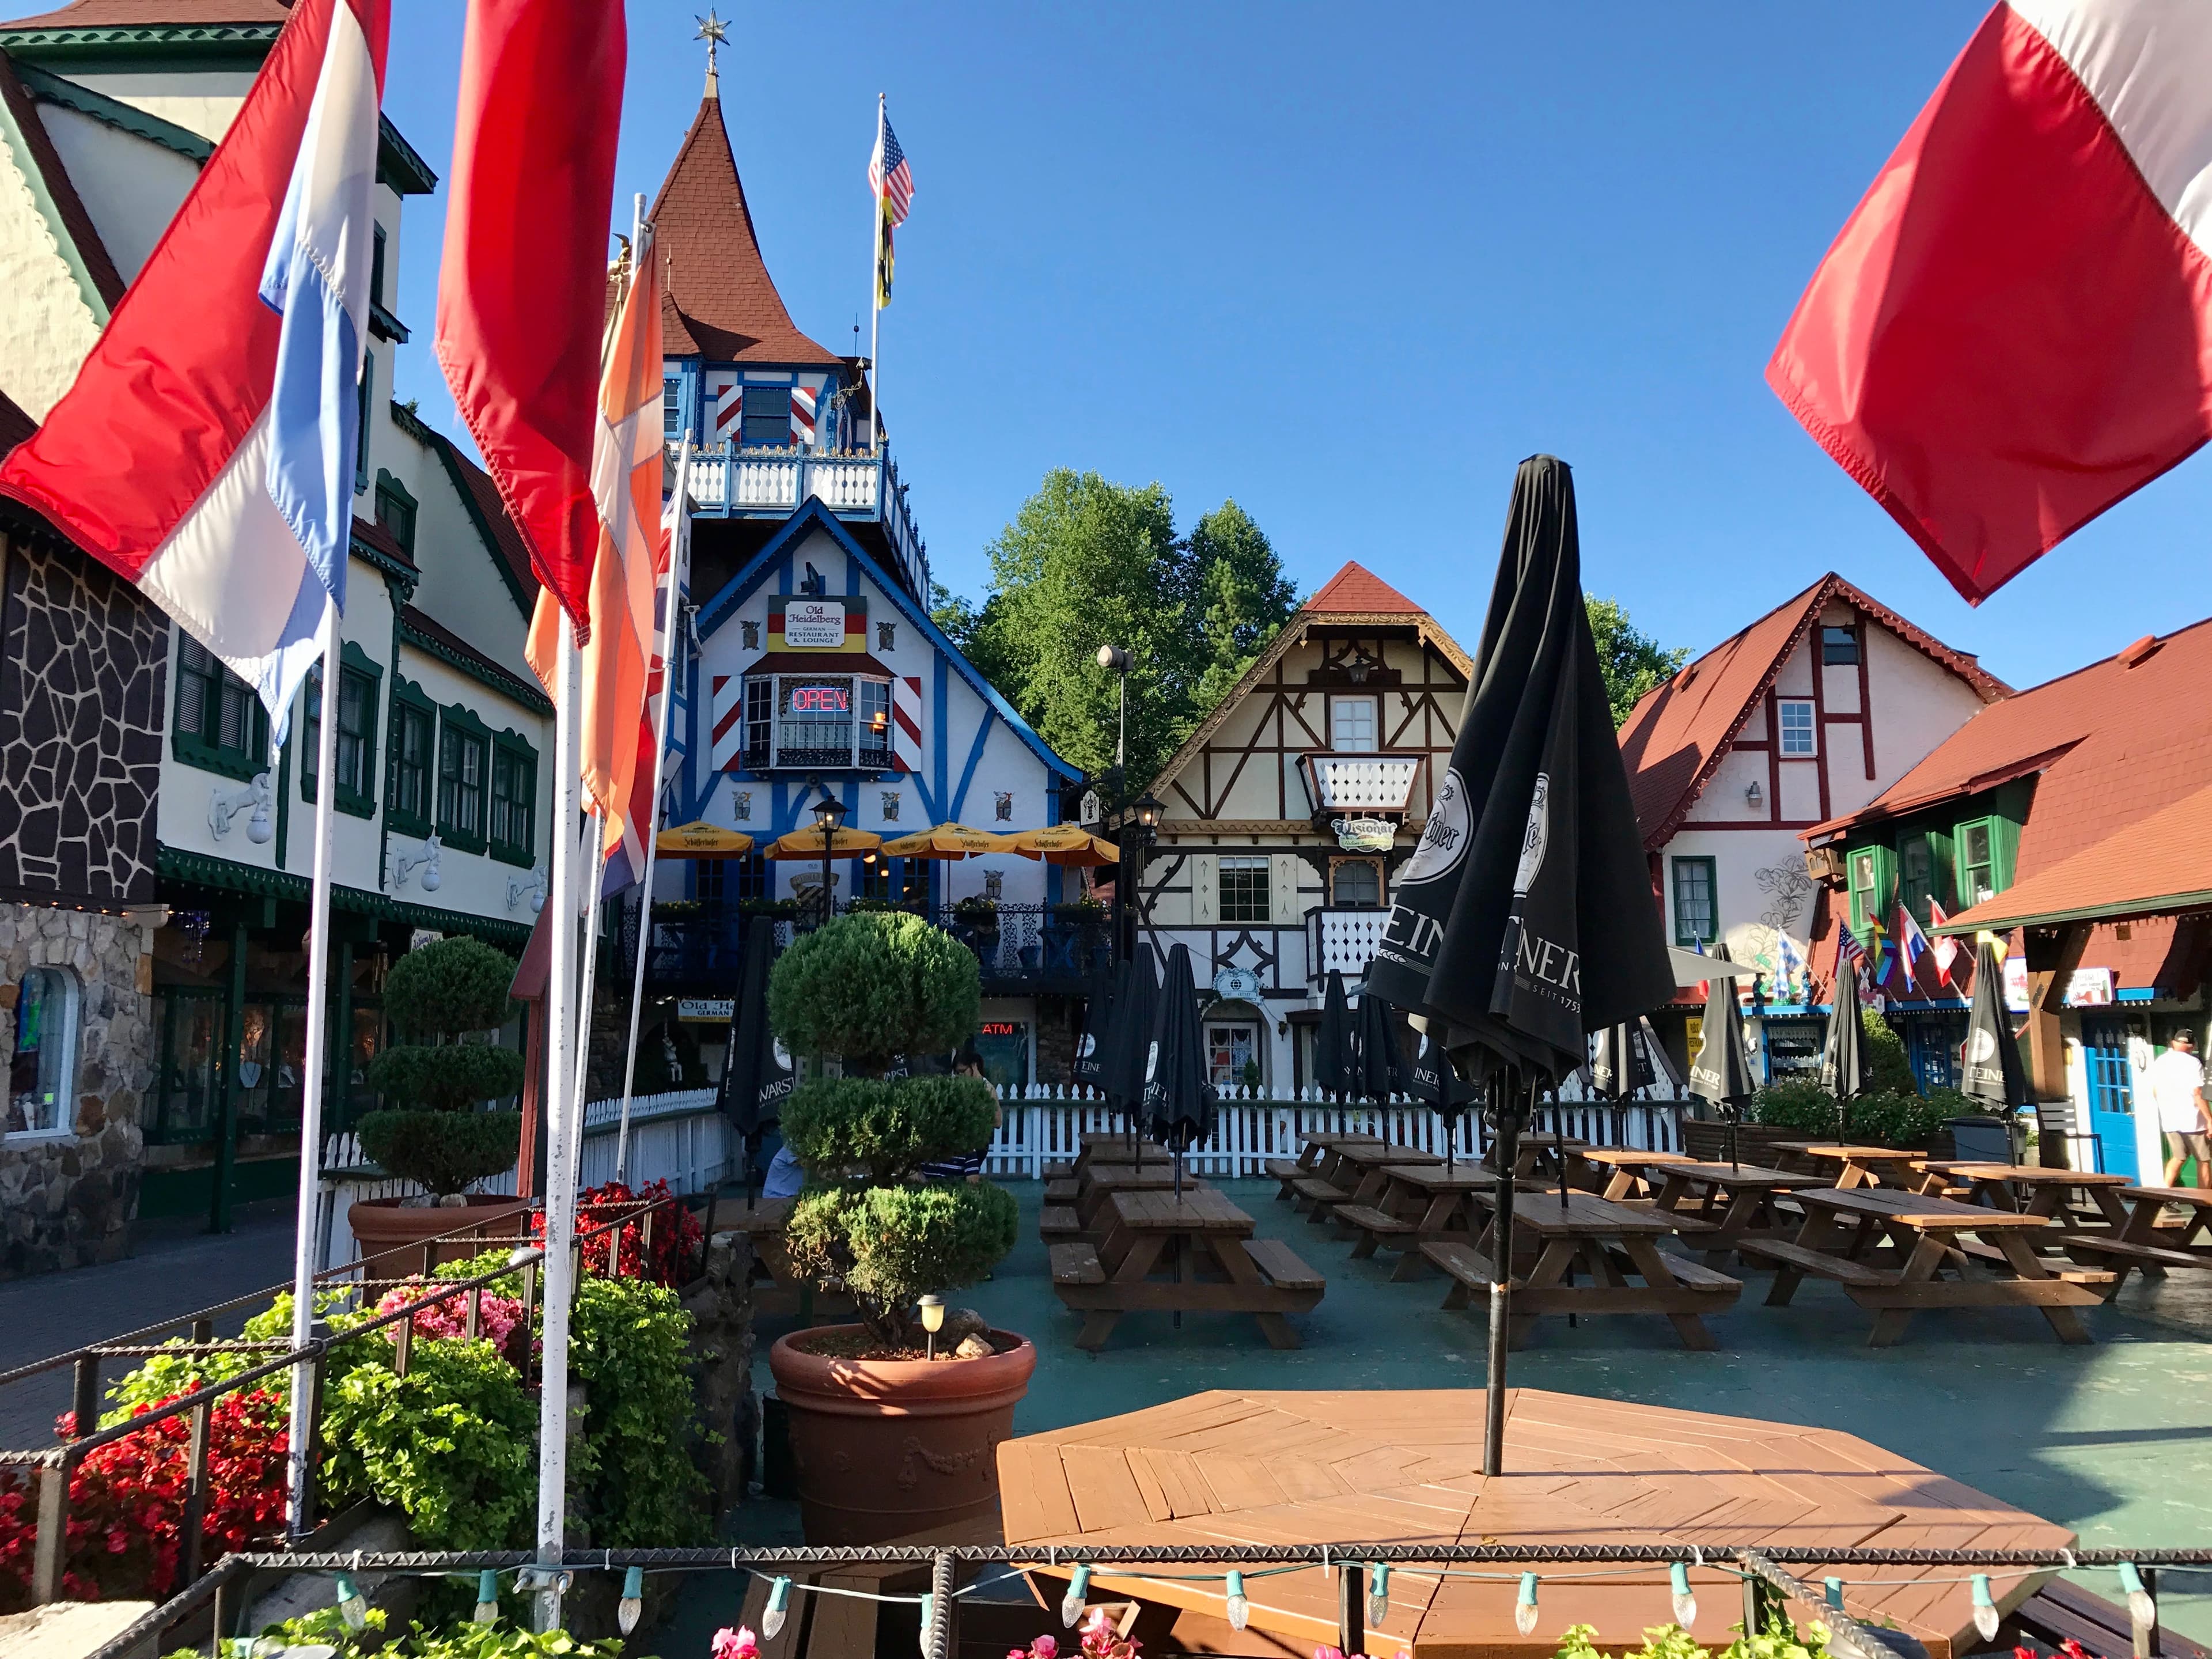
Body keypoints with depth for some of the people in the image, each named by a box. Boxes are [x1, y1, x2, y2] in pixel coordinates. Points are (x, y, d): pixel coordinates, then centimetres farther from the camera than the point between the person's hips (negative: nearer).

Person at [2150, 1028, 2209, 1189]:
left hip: (2169, 1120, 5)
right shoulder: (2193, 1063, -11)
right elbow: (2198, 1096, -16)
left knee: (2179, 1157, 18)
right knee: (2204, 1161, 8)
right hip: (2192, 1120, -5)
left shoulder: (2159, 1062, 7)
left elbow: (2155, 1093, 13)